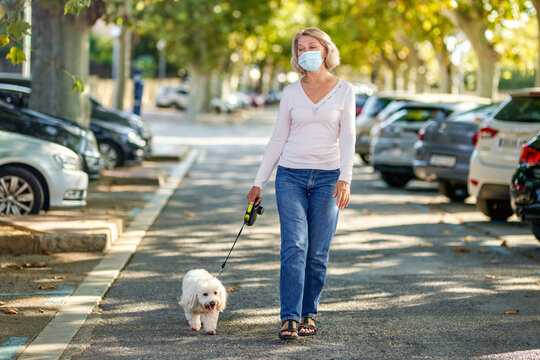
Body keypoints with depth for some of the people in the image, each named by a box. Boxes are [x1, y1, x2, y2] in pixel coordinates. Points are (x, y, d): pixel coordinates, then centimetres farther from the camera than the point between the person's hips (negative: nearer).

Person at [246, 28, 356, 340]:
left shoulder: (344, 91, 3)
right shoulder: (291, 92, 8)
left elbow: (348, 137, -3)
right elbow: (278, 139, 11)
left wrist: (345, 179, -16)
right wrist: (259, 182, 9)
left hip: (327, 178, -1)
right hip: (291, 176, 1)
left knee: (318, 253, 1)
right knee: (294, 246, -12)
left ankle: (308, 315, 16)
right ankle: (290, 319, -14)